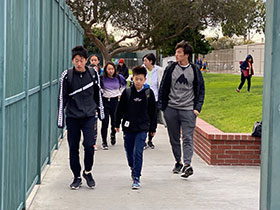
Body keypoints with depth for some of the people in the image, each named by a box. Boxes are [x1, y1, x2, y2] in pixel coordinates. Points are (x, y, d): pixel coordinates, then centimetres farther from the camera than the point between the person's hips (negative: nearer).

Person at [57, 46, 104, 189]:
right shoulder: (67, 75, -3)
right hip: (72, 117, 0)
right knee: (73, 148, 4)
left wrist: (101, 112, 19)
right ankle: (77, 177, 18)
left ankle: (87, 172, 15)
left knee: (89, 145, -9)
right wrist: (60, 119, -3)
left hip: (89, 116, 0)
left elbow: (98, 94, 14)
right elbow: (62, 97, -1)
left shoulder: (93, 74, 2)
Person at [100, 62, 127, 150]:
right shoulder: (102, 78, -6)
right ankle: (104, 142, 0)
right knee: (105, 122, -7)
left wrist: (121, 93, 12)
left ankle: (113, 134, 39)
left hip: (115, 100, 2)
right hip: (105, 100, -2)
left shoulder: (118, 77, 0)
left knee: (115, 120, 7)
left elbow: (124, 84, 19)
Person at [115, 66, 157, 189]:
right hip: (128, 128, 2)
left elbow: (152, 112, 6)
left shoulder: (149, 93, -1)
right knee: (129, 152, 12)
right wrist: (117, 124, 9)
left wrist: (153, 128, 7)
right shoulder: (127, 92, 0)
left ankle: (136, 178, -5)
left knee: (138, 152, -10)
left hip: (142, 128, -2)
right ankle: (133, 168, 40)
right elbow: (120, 109, 8)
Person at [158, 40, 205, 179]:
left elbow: (200, 90, 7)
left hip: (188, 110, -2)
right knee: (174, 139, 10)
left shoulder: (195, 70, 2)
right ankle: (178, 162, 24)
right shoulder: (170, 68, 4)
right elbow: (163, 88, 8)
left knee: (187, 138, -10)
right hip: (171, 110, 2)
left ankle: (187, 165, -16)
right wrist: (162, 107, 2)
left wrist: (197, 108, -2)